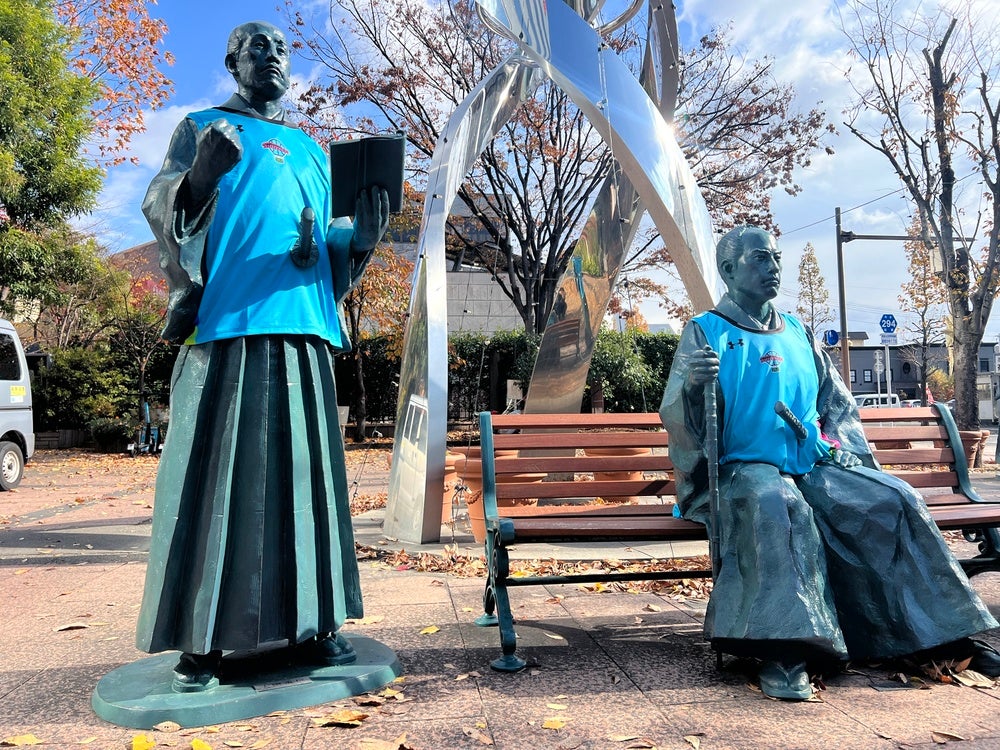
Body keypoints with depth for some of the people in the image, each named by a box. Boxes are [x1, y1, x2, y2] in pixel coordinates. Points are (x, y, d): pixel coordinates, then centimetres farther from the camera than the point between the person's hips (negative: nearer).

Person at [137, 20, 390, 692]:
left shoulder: (313, 151, 27)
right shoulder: (204, 128, 15)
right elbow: (159, 206, 1)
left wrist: (363, 237, 3)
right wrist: (199, 176, -21)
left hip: (304, 327, 5)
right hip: (226, 326, -4)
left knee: (303, 472, 3)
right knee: (216, 474, -6)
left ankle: (309, 622, 10)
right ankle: (201, 640, 2)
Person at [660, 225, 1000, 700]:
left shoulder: (796, 332, 18)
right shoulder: (706, 332, 2)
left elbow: (839, 400, 24)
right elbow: (673, 415, -7)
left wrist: (835, 443, 4)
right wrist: (692, 386, -30)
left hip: (813, 465, 5)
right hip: (745, 467, -5)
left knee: (895, 500, -16)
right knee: (778, 506, -37)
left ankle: (947, 633, -4)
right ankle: (784, 652, -39)